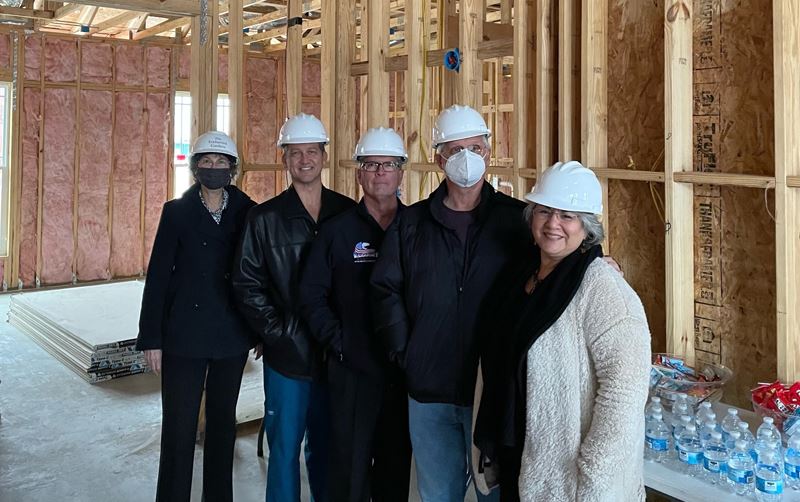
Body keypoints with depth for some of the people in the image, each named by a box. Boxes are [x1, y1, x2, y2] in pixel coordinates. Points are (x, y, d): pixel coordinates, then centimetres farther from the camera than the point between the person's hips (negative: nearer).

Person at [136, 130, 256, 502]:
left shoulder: (247, 212, 2)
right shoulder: (177, 211, -1)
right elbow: (158, 276, -3)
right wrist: (151, 338, -5)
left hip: (231, 335, 2)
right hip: (184, 334, -1)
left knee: (222, 421, 13)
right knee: (178, 427, 2)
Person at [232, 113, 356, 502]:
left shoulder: (346, 213, 2)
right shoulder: (264, 218, -1)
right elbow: (246, 284, -2)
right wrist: (277, 333, -9)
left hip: (334, 354, 2)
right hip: (287, 356, -1)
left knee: (327, 448, 15)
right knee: (285, 449, 8)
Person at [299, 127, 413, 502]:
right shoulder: (337, 231, 1)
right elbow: (312, 295, 1)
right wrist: (338, 342, -7)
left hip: (405, 370, 1)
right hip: (353, 371, -1)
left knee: (397, 461, 14)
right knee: (350, 465, 6)